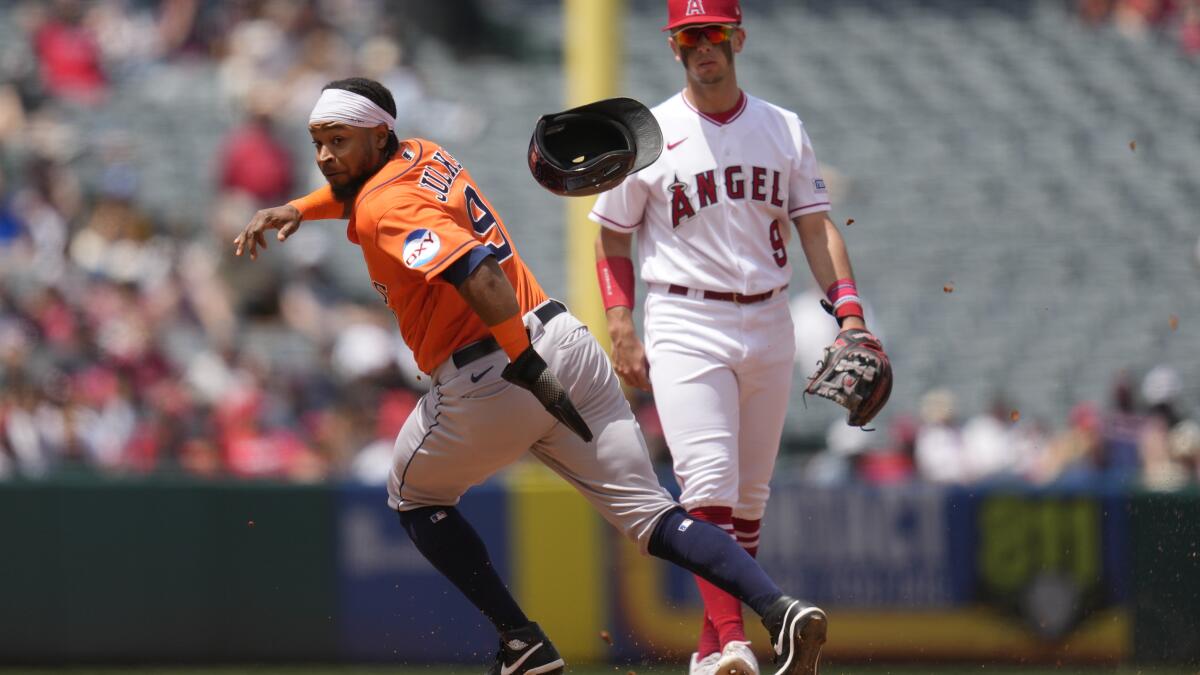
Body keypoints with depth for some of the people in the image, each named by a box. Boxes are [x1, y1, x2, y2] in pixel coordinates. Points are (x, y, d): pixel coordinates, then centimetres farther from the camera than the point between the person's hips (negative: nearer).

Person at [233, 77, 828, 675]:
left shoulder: (385, 209, -12)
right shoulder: (421, 155, 15)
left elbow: (477, 271, -27)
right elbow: (363, 179, 41)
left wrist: (527, 369, -30)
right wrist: (295, 210, 27)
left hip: (488, 379, -8)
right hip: (566, 340, 8)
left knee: (415, 498, 19)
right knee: (649, 514, 1)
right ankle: (778, 609, -18)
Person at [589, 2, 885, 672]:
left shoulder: (784, 130, 9)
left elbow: (817, 227, 6)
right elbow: (612, 239, 7)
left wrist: (850, 312, -8)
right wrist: (622, 331, -5)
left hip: (769, 326, 4)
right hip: (686, 325, -4)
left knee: (751, 494, 8)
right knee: (710, 486, -18)